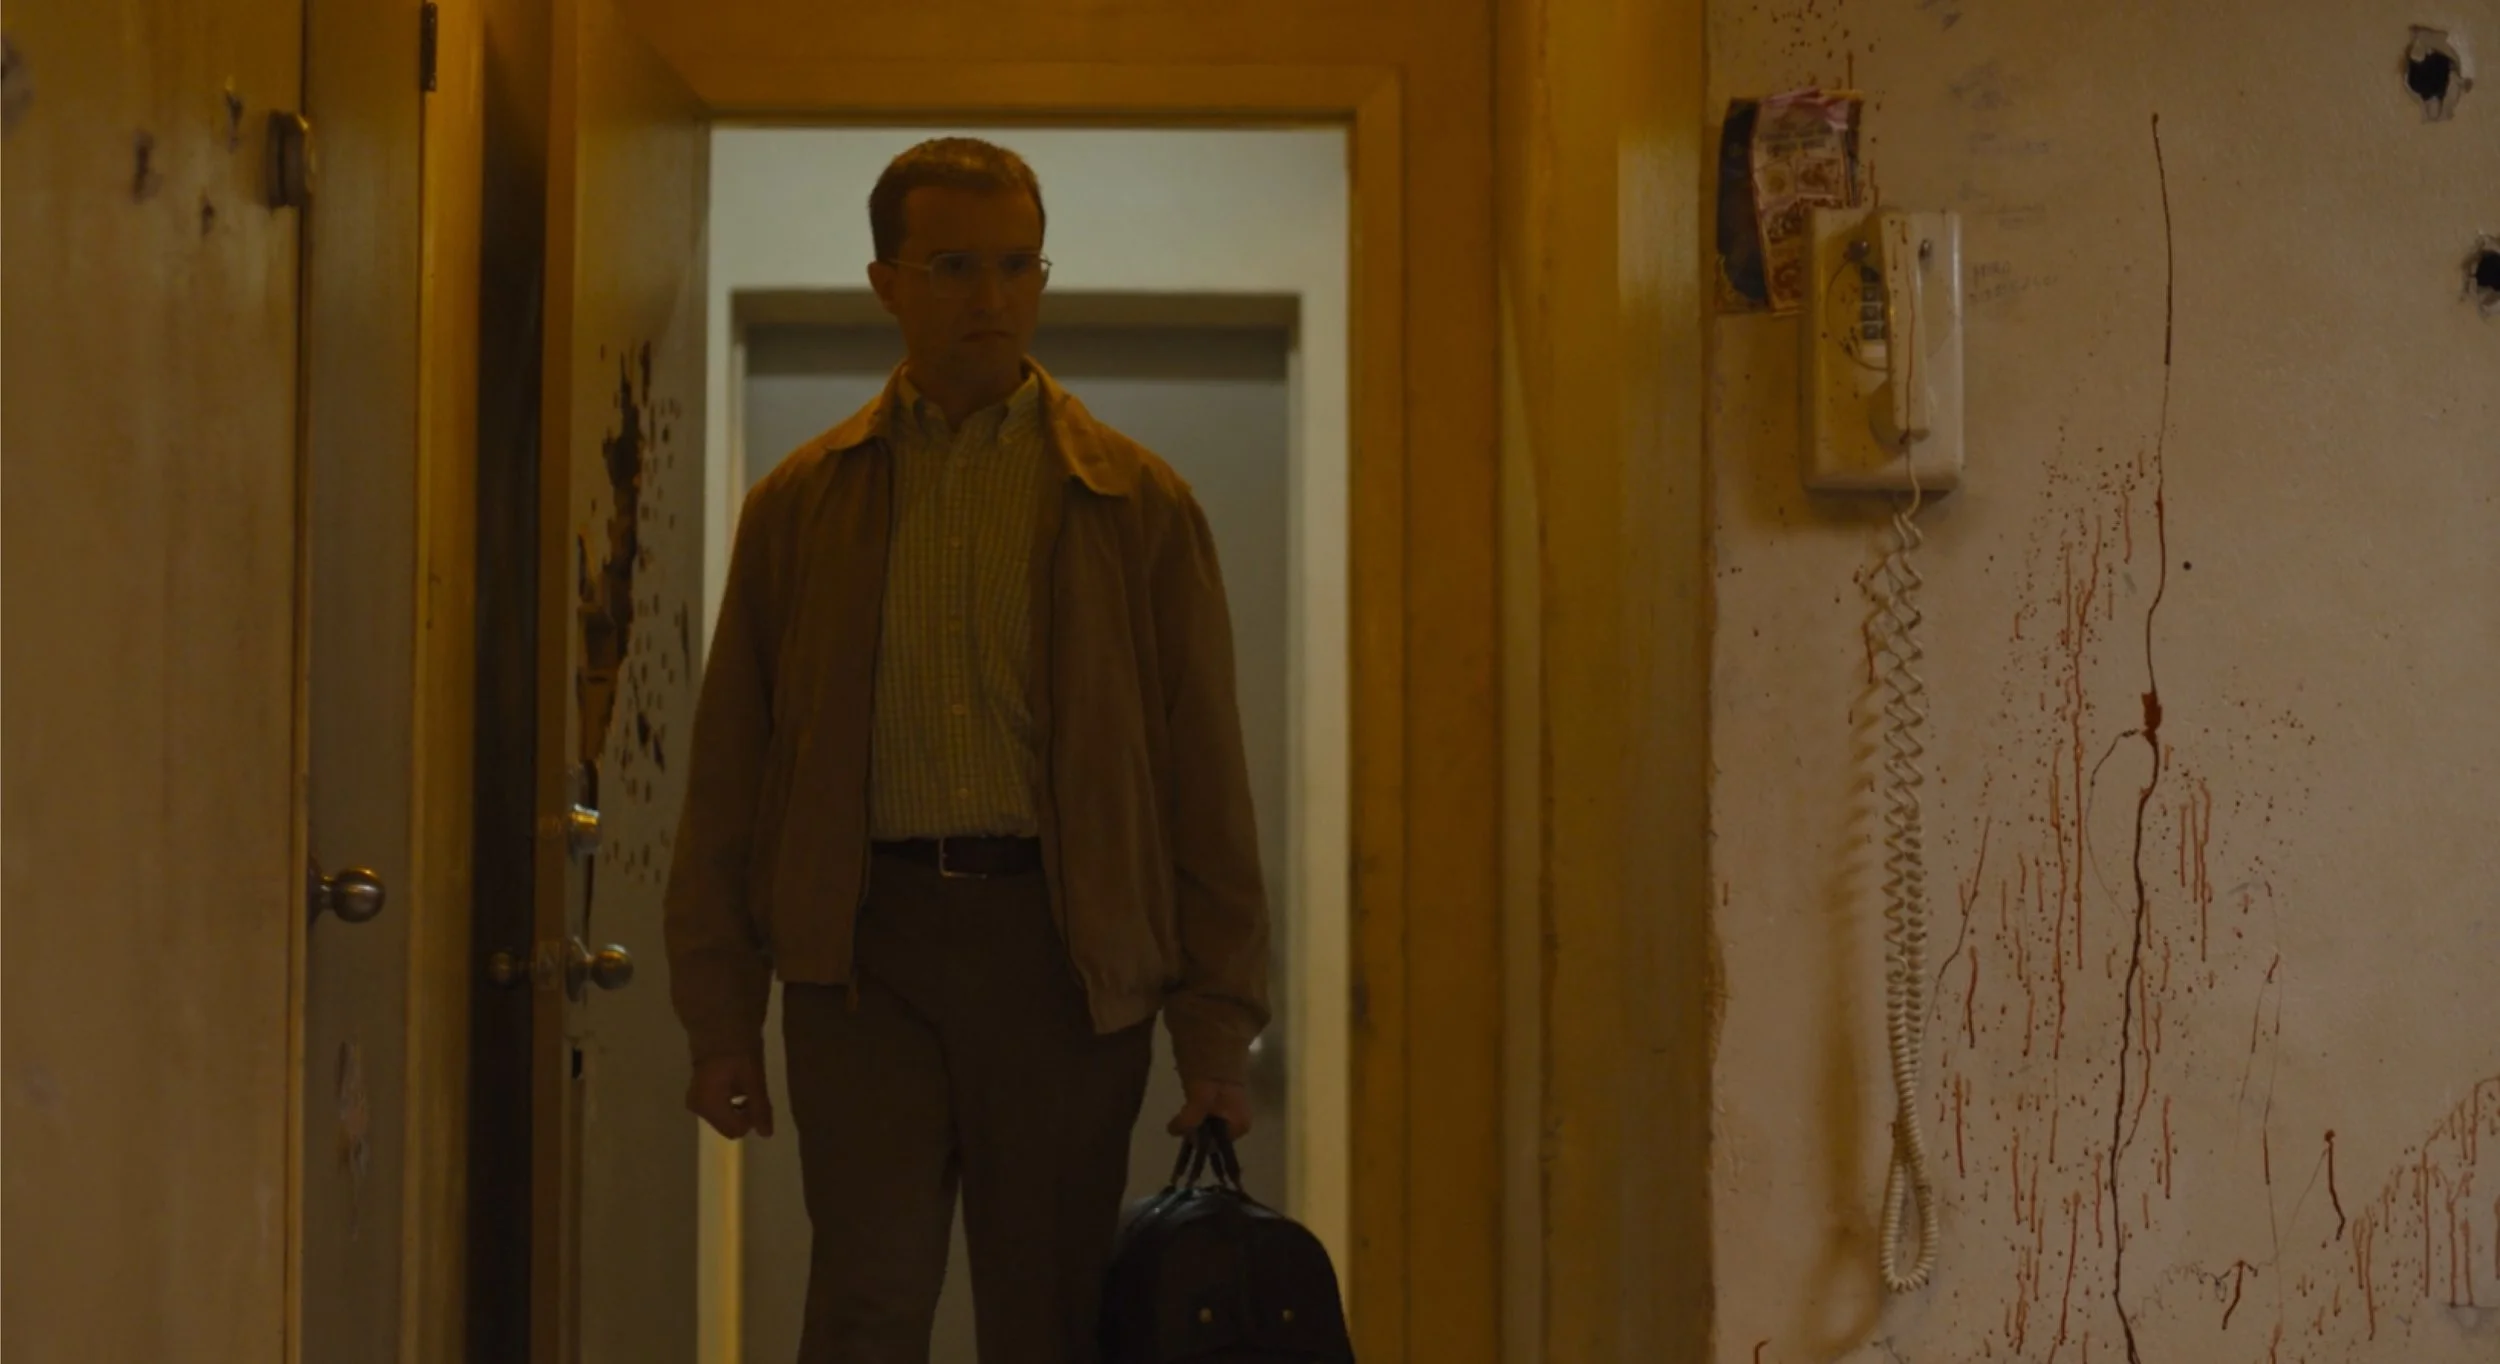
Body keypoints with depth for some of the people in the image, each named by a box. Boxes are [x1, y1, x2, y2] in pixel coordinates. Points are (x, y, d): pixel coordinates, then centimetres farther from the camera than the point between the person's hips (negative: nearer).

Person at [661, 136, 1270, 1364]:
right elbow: (728, 776, 10)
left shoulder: (1137, 504, 7)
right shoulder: (801, 505, 10)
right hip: (865, 938, 0)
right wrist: (720, 1017, 5)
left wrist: (1217, 1034, 0)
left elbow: (1204, 779, 5)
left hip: (1063, 940, 0)